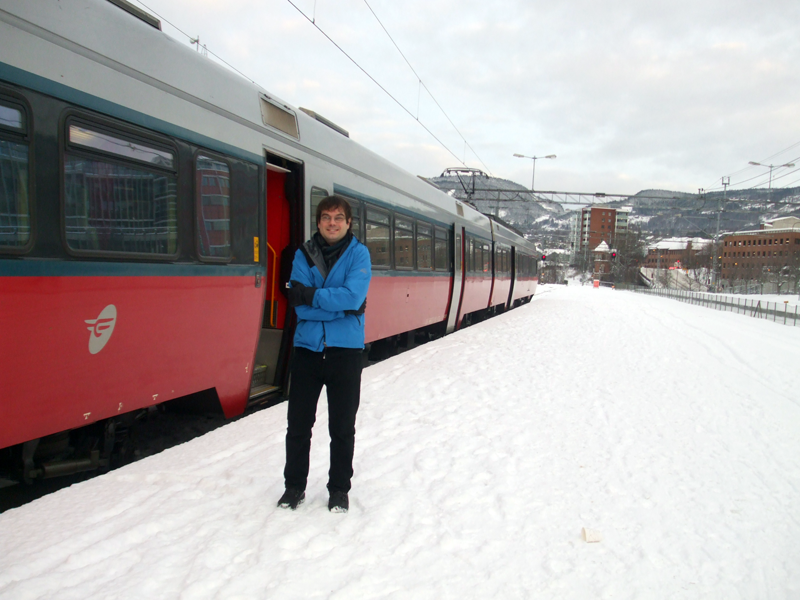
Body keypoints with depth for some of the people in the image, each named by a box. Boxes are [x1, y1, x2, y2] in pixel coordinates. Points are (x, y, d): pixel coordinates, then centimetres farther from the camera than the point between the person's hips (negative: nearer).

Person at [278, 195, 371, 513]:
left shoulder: (358, 254, -2)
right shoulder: (304, 254, 3)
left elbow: (352, 296, -18)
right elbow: (300, 305, -8)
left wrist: (309, 294, -14)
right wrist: (341, 307, -14)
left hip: (345, 350, -2)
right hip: (307, 347, 2)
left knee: (342, 428, 9)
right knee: (298, 425, 9)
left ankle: (339, 489, 25)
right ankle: (294, 486, 27)